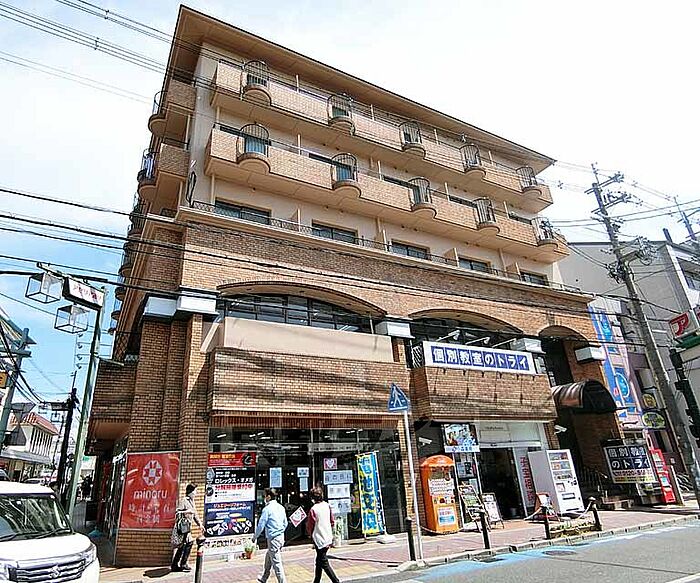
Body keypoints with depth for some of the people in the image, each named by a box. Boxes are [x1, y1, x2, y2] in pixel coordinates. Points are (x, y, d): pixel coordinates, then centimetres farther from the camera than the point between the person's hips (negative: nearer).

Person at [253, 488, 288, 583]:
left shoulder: (267, 509, -15)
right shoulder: (281, 507, 8)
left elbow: (261, 525, -11)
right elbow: (285, 523, 15)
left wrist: (255, 537, 3)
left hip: (273, 539, -8)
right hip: (281, 537, 9)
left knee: (276, 563, 0)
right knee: (268, 557, 25)